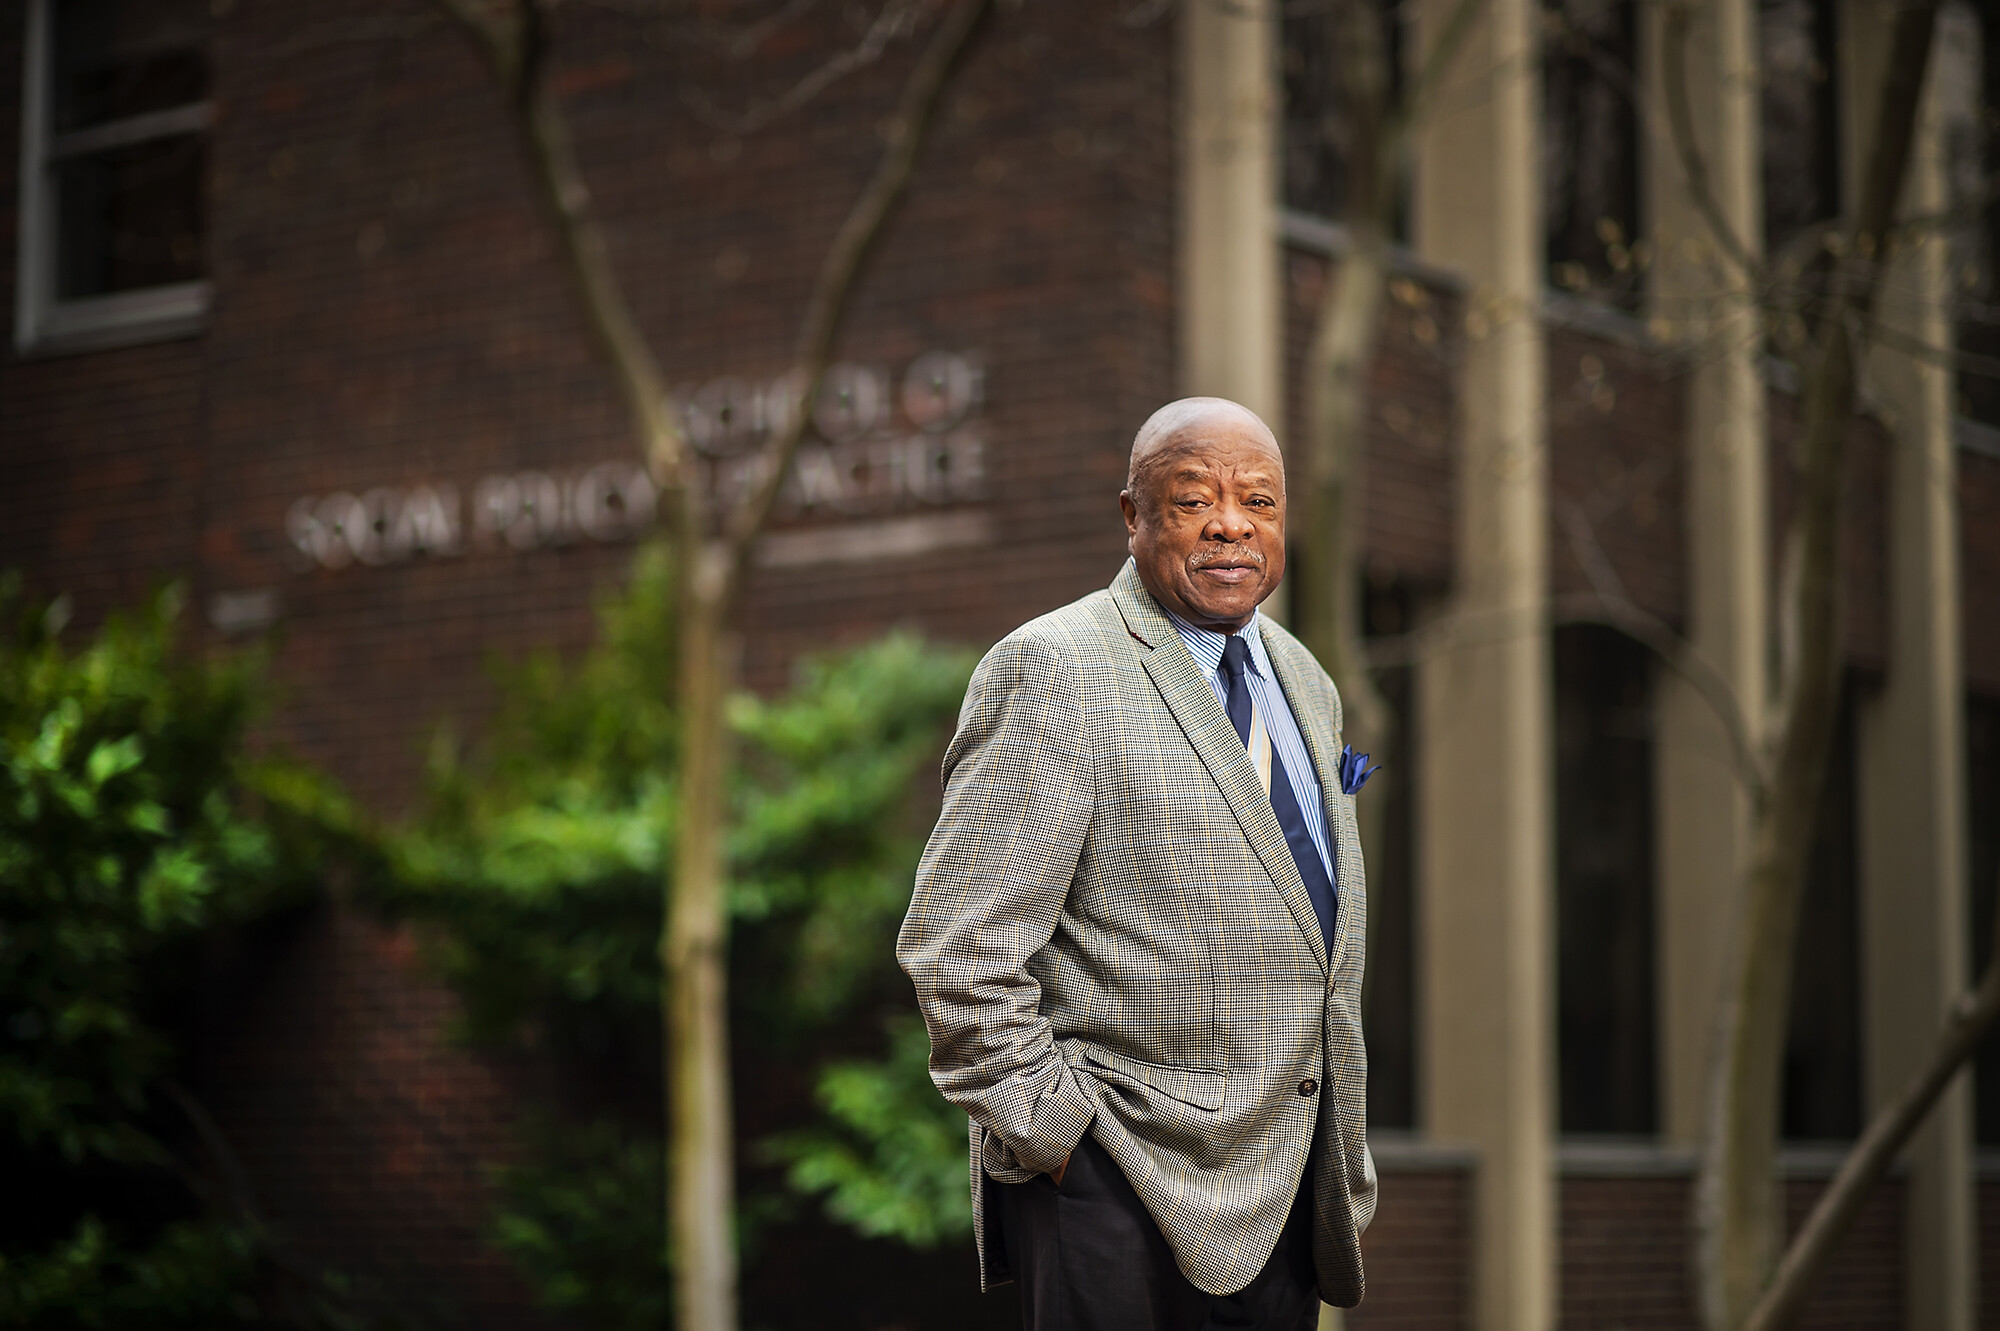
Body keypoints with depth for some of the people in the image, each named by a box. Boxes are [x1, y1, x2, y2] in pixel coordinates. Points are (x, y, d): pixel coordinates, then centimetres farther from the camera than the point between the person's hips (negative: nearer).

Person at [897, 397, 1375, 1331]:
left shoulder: (1304, 685, 16)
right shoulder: (1053, 672, -10)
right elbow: (958, 946, -15)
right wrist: (1051, 1131, -14)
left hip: (1287, 1183, 7)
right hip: (1123, 1190, -7)